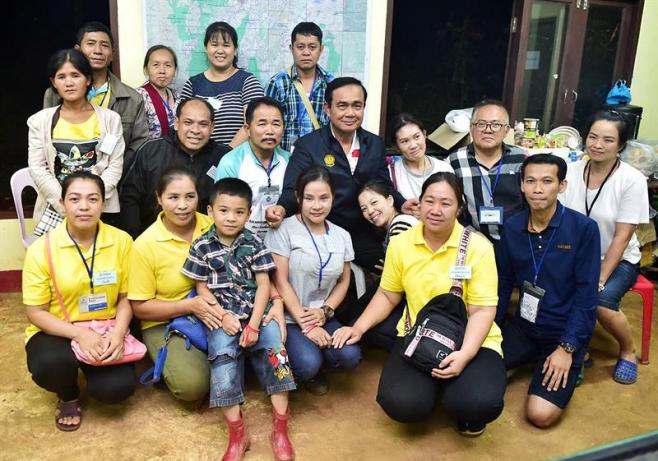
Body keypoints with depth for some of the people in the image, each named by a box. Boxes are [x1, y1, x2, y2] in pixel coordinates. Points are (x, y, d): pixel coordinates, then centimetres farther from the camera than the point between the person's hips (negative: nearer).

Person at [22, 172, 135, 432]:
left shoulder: (121, 241, -8)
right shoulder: (42, 249, -12)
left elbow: (126, 297, 0)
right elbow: (36, 312, -8)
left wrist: (118, 333, -20)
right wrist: (79, 334, -24)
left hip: (105, 331, 1)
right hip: (56, 332, -1)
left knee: (117, 389, -22)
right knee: (52, 364, -35)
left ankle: (92, 369, 19)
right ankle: (68, 396, 6)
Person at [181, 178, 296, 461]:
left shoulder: (254, 244, 4)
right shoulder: (202, 247, 2)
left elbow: (263, 285, 0)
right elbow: (202, 288, 4)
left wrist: (254, 324, -10)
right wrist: (223, 316, -11)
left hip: (256, 312, 1)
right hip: (221, 316, 0)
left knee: (274, 344, -22)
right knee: (221, 352, -24)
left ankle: (280, 427, -14)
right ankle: (236, 433, -16)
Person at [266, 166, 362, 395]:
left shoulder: (342, 236, 6)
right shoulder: (283, 230, -9)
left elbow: (344, 281, 10)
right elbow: (280, 282, -11)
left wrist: (325, 311, -7)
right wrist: (305, 324, -15)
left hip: (322, 316, 5)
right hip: (289, 317, -4)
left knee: (350, 357, -20)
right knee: (308, 364, -27)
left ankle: (313, 364, 11)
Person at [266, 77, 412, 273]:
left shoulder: (375, 144, 9)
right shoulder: (308, 145, -5)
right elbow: (293, 189, -13)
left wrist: (404, 206, -6)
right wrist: (282, 208, -35)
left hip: (365, 240, 4)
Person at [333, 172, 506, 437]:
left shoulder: (478, 247, -10)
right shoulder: (400, 243, 1)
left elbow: (483, 309, -11)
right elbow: (387, 295, 12)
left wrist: (465, 354, -25)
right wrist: (358, 328, 1)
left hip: (470, 341, -2)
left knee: (479, 403, -30)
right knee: (401, 404, -22)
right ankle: (432, 384, 14)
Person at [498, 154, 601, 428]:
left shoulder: (583, 228, -15)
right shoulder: (512, 227, -2)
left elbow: (586, 295, -13)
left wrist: (567, 348, -17)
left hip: (564, 332, -4)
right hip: (524, 326, 4)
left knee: (541, 414, -18)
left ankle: (571, 366, 13)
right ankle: (533, 360, 14)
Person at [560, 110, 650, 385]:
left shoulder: (633, 180, -13)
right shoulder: (571, 171, -5)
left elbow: (621, 238, -14)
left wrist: (599, 281, -18)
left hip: (619, 260, -2)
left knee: (601, 301, -30)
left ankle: (628, 351, 4)